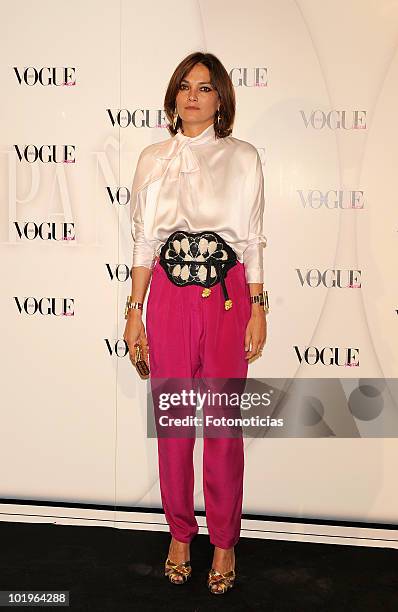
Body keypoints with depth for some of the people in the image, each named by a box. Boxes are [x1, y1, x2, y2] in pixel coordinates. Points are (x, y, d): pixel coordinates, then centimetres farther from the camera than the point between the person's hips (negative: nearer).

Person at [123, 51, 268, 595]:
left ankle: (224, 541, 21)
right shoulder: (153, 159, 8)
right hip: (169, 295, 2)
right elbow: (145, 240, 8)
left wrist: (258, 310, -3)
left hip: (228, 295, -1)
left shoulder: (243, 158, 4)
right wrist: (135, 311, 4)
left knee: (224, 422, 3)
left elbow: (253, 240, 3)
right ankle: (180, 533, 26)